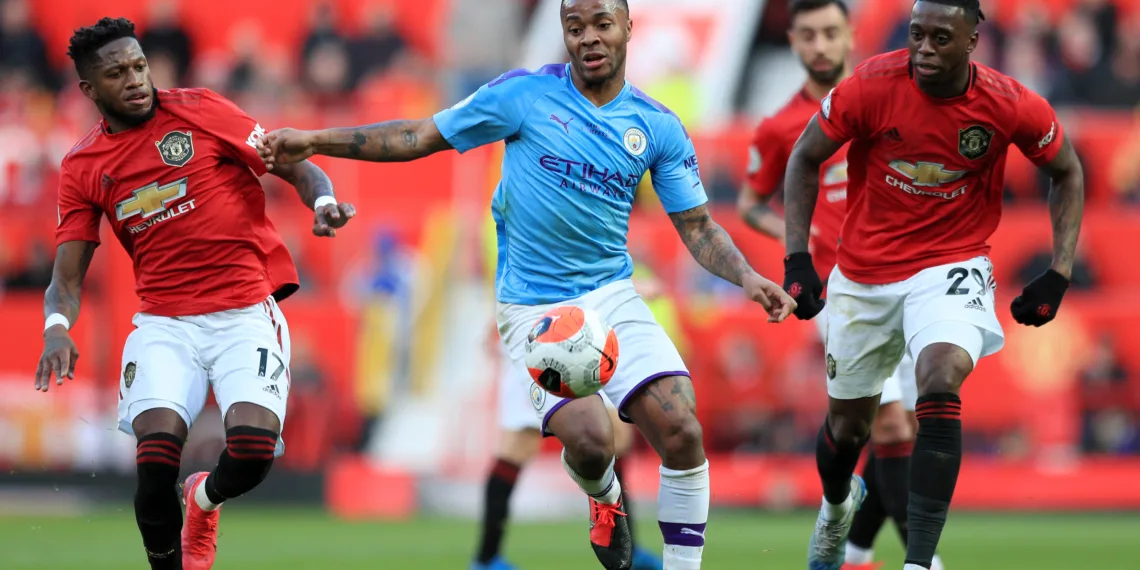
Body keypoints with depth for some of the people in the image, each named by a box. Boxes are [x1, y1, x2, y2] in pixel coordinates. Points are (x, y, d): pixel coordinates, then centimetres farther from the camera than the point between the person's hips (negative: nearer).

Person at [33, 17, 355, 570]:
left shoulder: (198, 111, 1)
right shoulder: (83, 167, 7)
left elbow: (298, 168, 3)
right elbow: (66, 279, 6)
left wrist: (323, 202, -20)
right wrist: (57, 330, -15)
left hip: (245, 311, -1)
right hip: (164, 323, 1)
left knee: (253, 451, -20)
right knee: (156, 458, -21)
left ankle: (205, 498, 18)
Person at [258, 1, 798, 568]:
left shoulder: (657, 126, 3)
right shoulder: (524, 94, -5)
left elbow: (697, 225, 7)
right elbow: (423, 136, 0)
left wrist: (745, 276, -12)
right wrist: (314, 140, -6)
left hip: (611, 295, 3)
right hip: (533, 305, -3)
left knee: (682, 432, -16)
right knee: (589, 440, -22)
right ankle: (604, 495, 16)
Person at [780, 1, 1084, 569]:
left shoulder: (1012, 106, -16)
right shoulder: (871, 85, -19)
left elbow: (1067, 173, 3)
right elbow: (805, 159, -3)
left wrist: (1058, 274, -3)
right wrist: (797, 258, -9)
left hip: (951, 267, -2)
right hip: (864, 274, 2)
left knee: (940, 384, -30)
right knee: (846, 425, 15)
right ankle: (837, 504, 53)